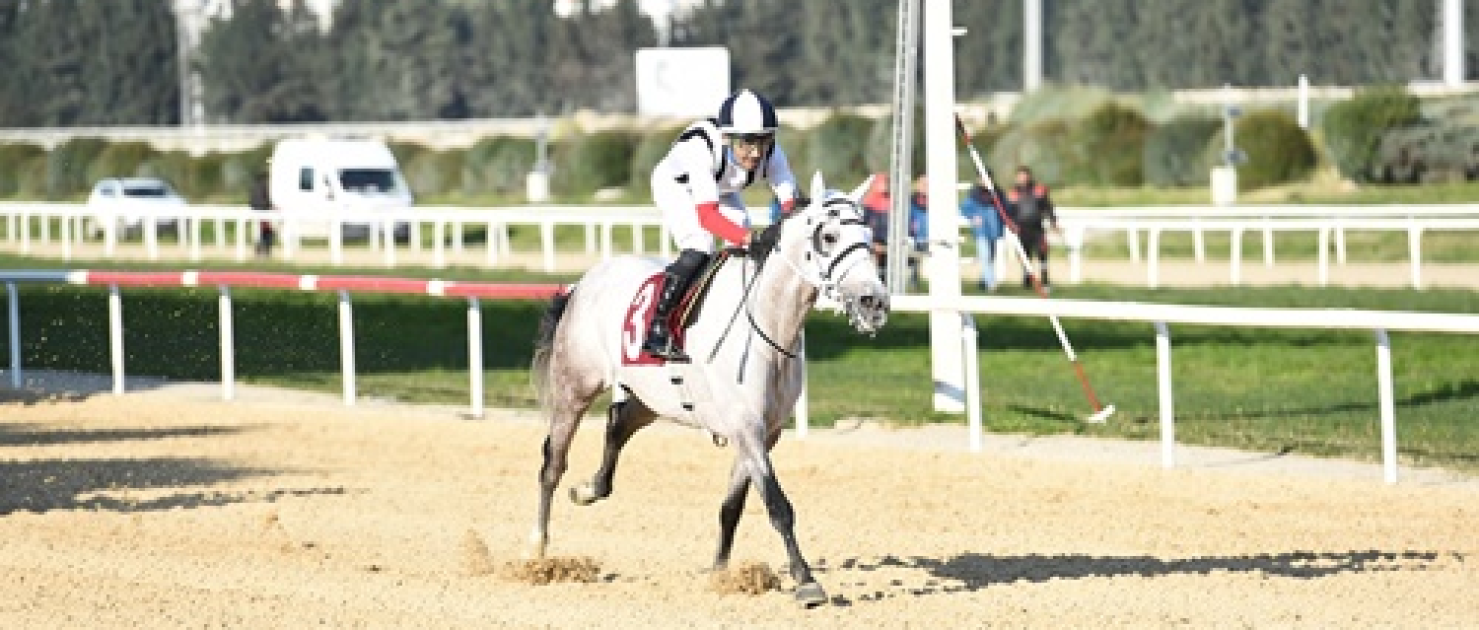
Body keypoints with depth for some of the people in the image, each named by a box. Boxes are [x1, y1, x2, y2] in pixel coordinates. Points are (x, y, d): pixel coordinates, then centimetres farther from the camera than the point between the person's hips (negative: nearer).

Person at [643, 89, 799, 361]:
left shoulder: (771, 153, -31)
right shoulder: (703, 148, -45)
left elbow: (790, 203, -29)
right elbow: (706, 215, -49)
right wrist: (748, 238, -63)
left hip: (720, 191, 6)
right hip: (676, 185, -6)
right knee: (699, 249, -25)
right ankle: (657, 329, -22)